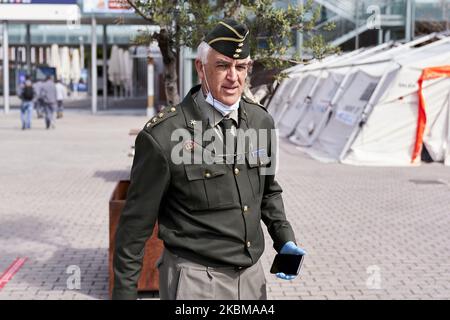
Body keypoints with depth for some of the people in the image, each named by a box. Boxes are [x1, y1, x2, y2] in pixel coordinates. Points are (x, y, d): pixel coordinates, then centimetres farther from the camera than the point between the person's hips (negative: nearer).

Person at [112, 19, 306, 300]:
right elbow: (136, 224, -10)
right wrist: (124, 292, -6)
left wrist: (284, 238, 6)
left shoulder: (261, 121, 0)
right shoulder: (163, 136, -17)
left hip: (252, 275, 6)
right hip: (195, 282, -5)